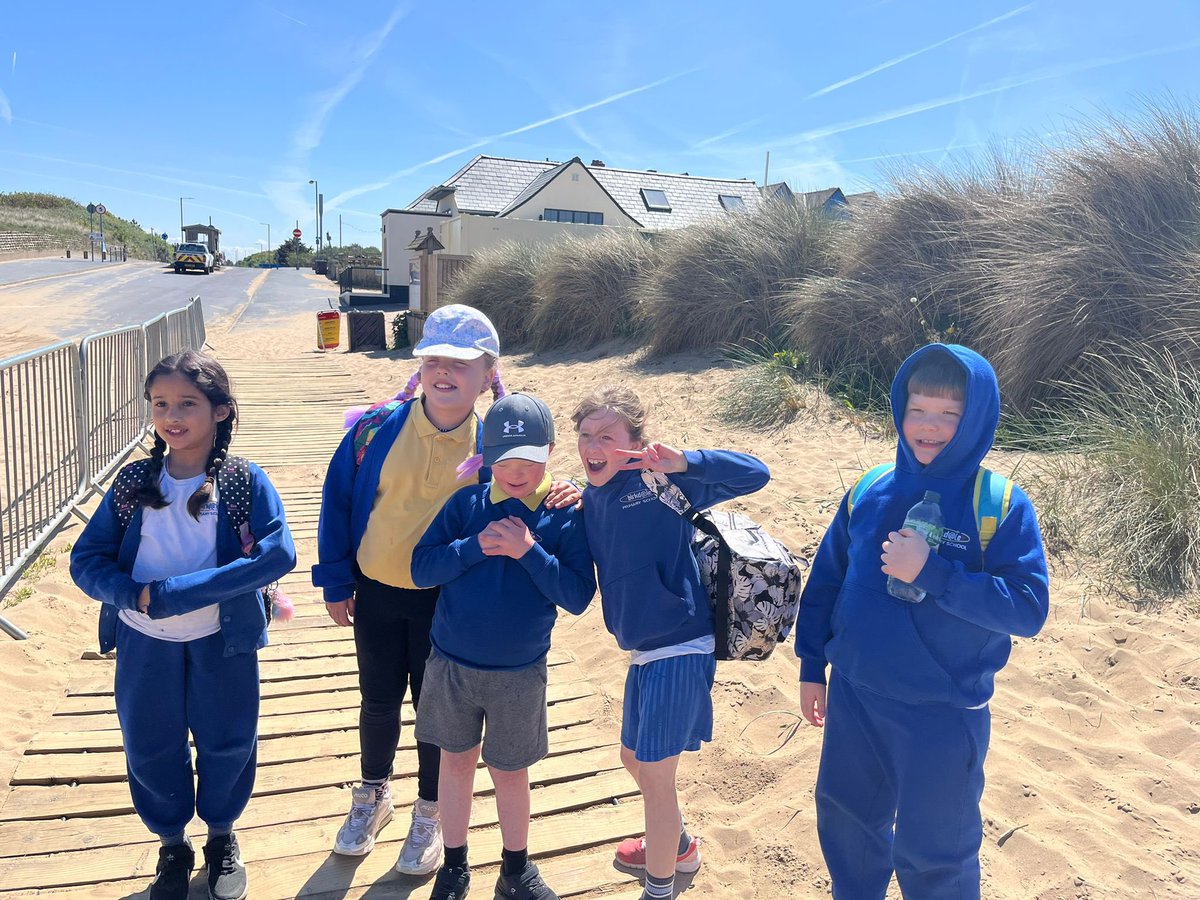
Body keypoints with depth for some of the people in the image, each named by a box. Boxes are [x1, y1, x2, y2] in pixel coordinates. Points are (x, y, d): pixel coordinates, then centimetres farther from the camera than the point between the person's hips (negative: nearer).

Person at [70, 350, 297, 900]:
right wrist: (134, 594, -23)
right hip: (145, 643, 3)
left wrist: (173, 593, -29)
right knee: (150, 749, 16)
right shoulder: (134, 483, -4)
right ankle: (172, 845, 43)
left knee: (227, 742, 14)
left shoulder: (246, 483, -13)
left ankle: (222, 834, 43)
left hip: (222, 641, -2)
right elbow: (86, 558, -2)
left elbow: (277, 554, -26)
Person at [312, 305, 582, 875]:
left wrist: (560, 496, -24)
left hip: (445, 601, -1)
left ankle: (429, 813, 39)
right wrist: (335, 582, -2)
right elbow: (338, 499, -2)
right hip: (375, 593, 2)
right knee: (378, 699, 19)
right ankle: (373, 795, 46)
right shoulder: (379, 427, -10)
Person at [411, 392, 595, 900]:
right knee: (456, 761, 18)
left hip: (520, 673, -1)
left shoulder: (566, 516, -11)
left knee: (509, 772, 15)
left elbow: (578, 597, -16)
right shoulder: (466, 504, -7)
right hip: (451, 665, 2)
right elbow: (421, 568, -10)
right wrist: (476, 546, -23)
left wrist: (529, 551, -25)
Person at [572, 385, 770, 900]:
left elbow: (754, 474, -19)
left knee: (655, 772, 2)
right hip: (641, 651, 8)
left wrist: (681, 463, -33)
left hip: (680, 649, -8)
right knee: (633, 758, 24)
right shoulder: (591, 497, 5)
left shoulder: (659, 484, -15)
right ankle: (678, 845, 51)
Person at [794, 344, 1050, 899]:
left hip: (945, 716, -4)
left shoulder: (1003, 507, -13)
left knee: (934, 853, 14)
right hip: (853, 700, 5)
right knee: (846, 823, 24)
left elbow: (1028, 608, -20)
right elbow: (826, 580, 5)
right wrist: (811, 666, 8)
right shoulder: (870, 493, -2)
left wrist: (930, 572, -28)